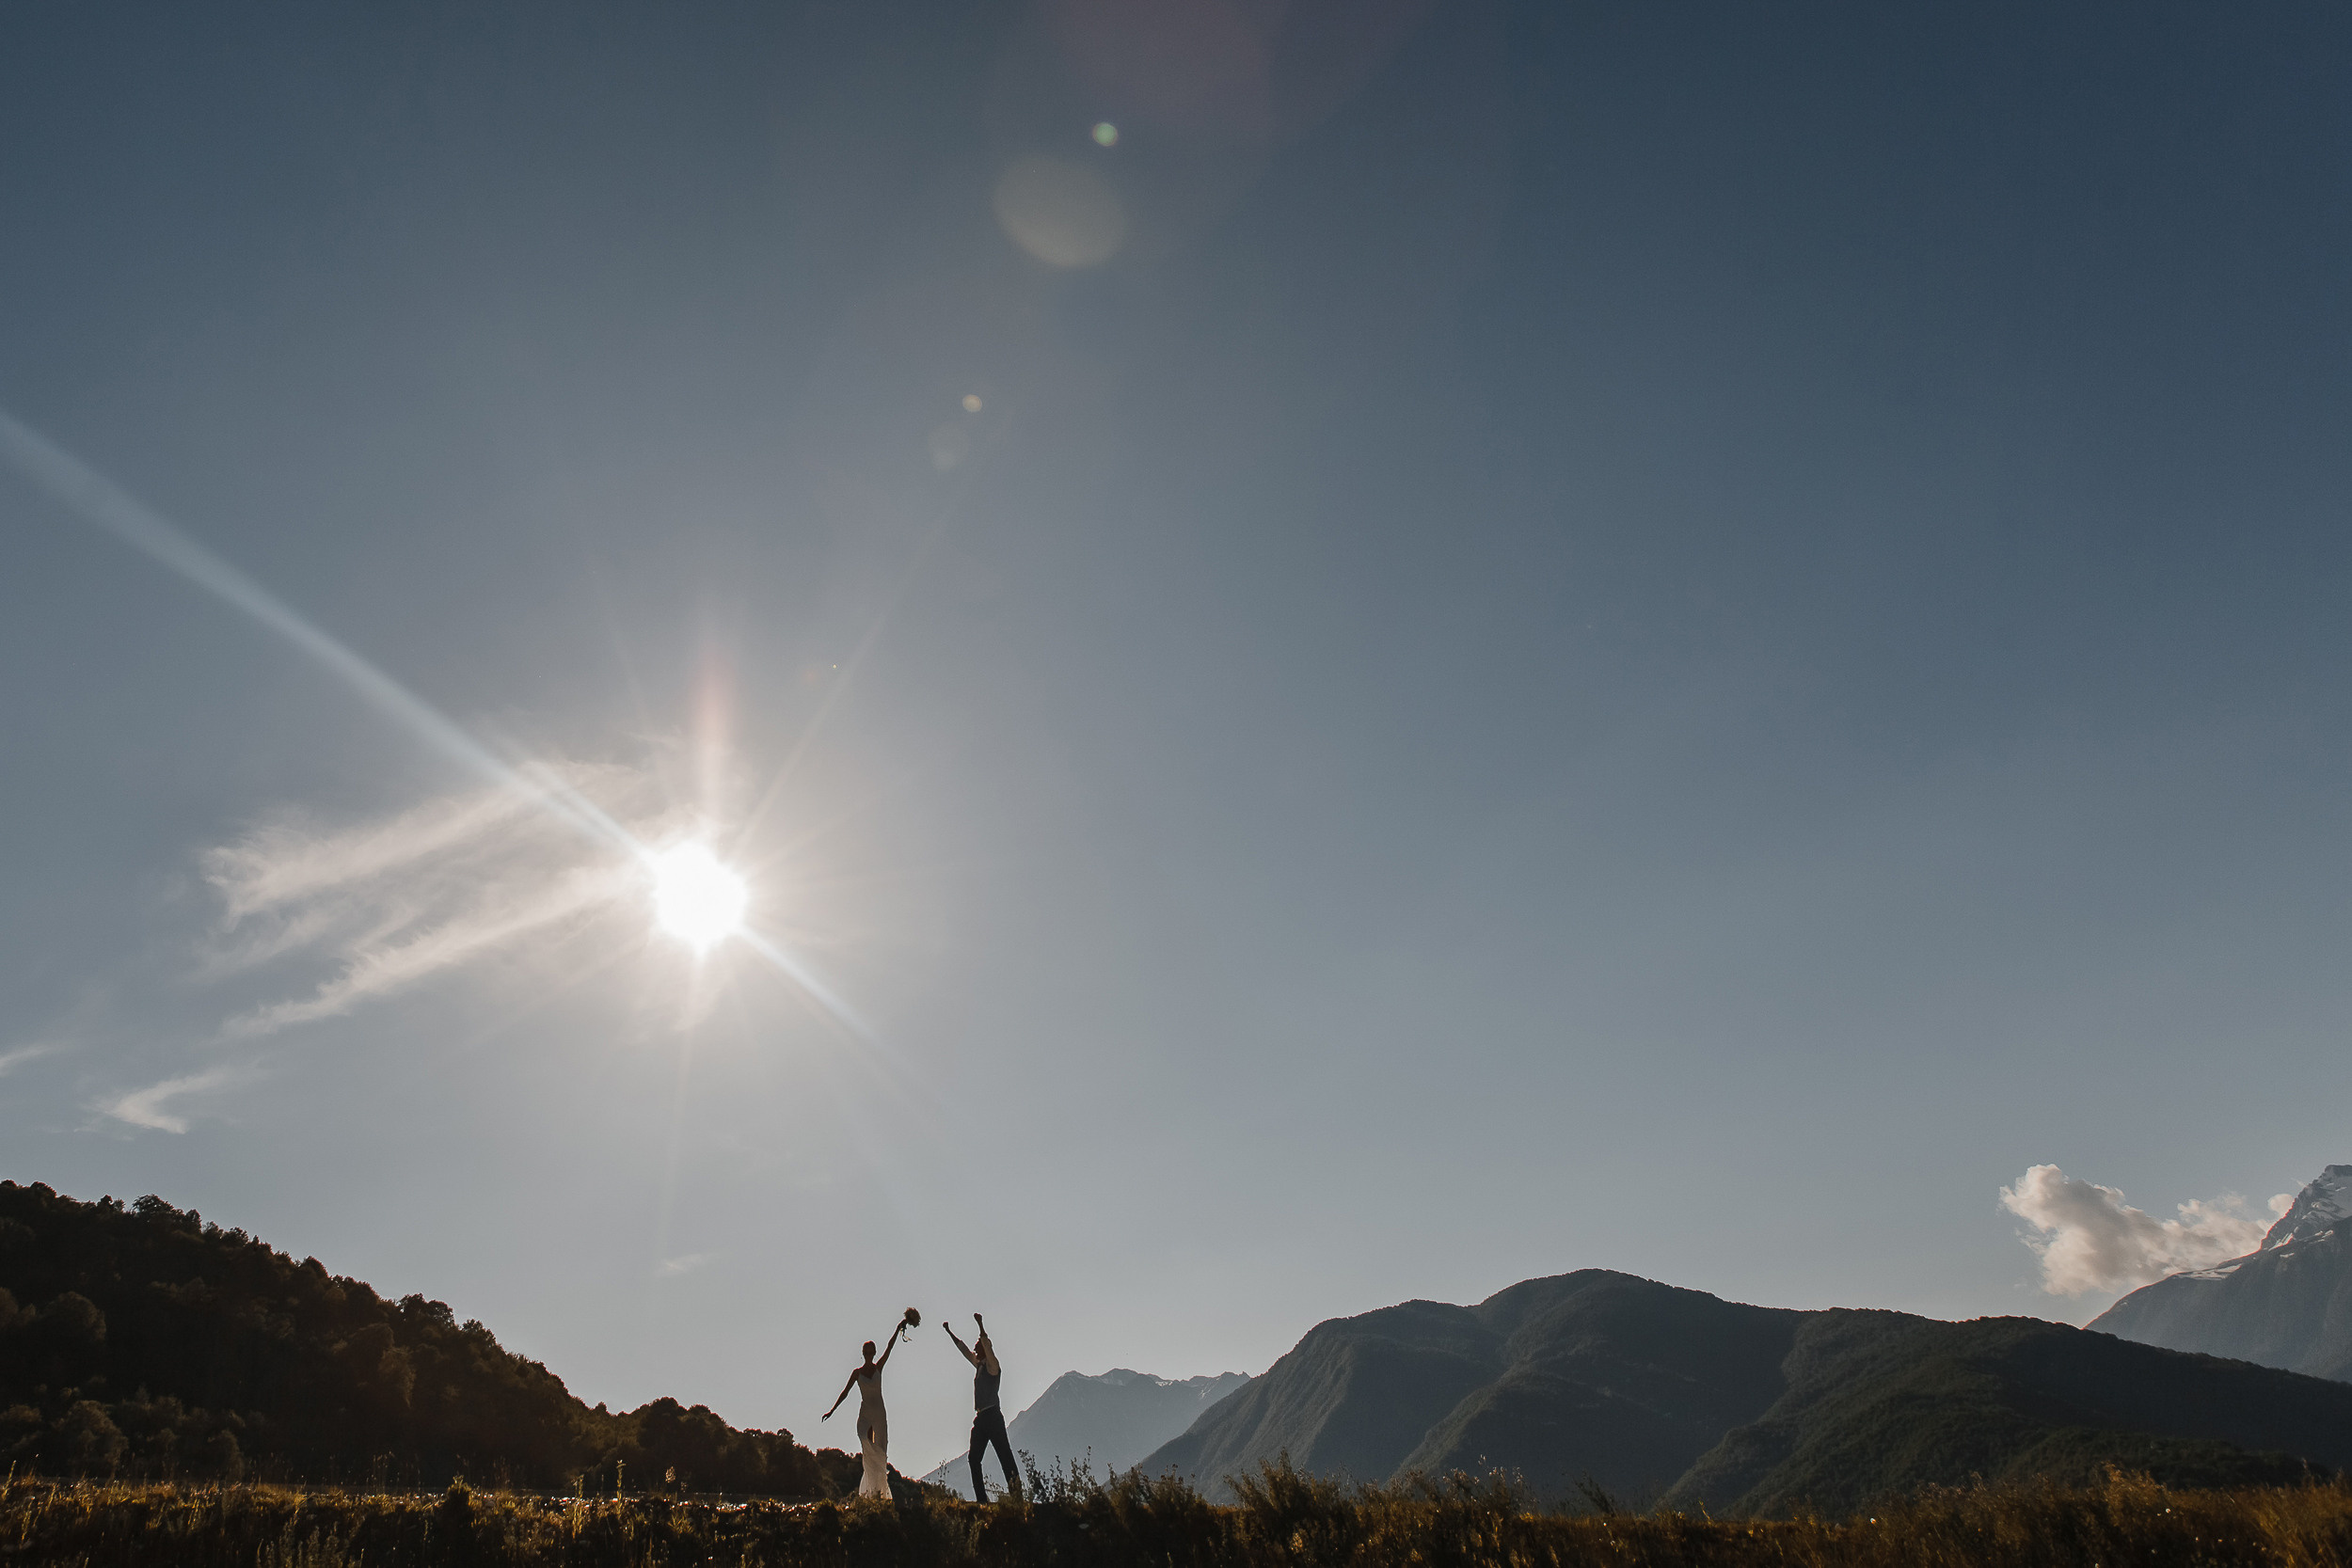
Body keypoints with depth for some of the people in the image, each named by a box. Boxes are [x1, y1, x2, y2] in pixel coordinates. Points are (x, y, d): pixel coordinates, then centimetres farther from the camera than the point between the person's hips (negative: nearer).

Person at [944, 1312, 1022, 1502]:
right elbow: (963, 1349, 27)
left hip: (992, 1416, -9)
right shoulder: (979, 1365, 18)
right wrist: (949, 1333, 30)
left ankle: (1017, 1496, -17)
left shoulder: (993, 1366, -4)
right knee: (973, 1457, 5)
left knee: (1004, 1455, -13)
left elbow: (987, 1345, -20)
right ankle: (982, 1499, 8)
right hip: (980, 1417, 9)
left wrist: (980, 1325, -27)